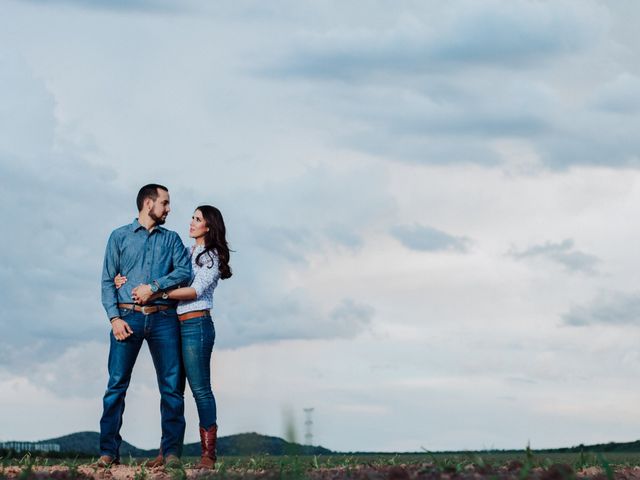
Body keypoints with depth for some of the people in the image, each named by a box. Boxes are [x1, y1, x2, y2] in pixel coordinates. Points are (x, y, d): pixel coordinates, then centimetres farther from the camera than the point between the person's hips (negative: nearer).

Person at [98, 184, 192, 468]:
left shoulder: (171, 239, 16)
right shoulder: (119, 237, 11)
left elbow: (184, 272, 1)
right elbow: (108, 281, 5)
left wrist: (153, 287, -12)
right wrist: (114, 317, -8)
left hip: (163, 318, 2)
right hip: (128, 317, -2)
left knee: (172, 386, -2)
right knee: (117, 384, -6)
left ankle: (172, 452, 2)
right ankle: (109, 451, -3)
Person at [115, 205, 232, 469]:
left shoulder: (212, 256, -3)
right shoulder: (186, 253, 18)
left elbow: (196, 290, -15)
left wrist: (157, 294, -21)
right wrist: (127, 279, 0)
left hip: (196, 325, -7)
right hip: (175, 325, 7)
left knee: (200, 388, -6)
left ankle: (208, 454, -3)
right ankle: (168, 450, 7)